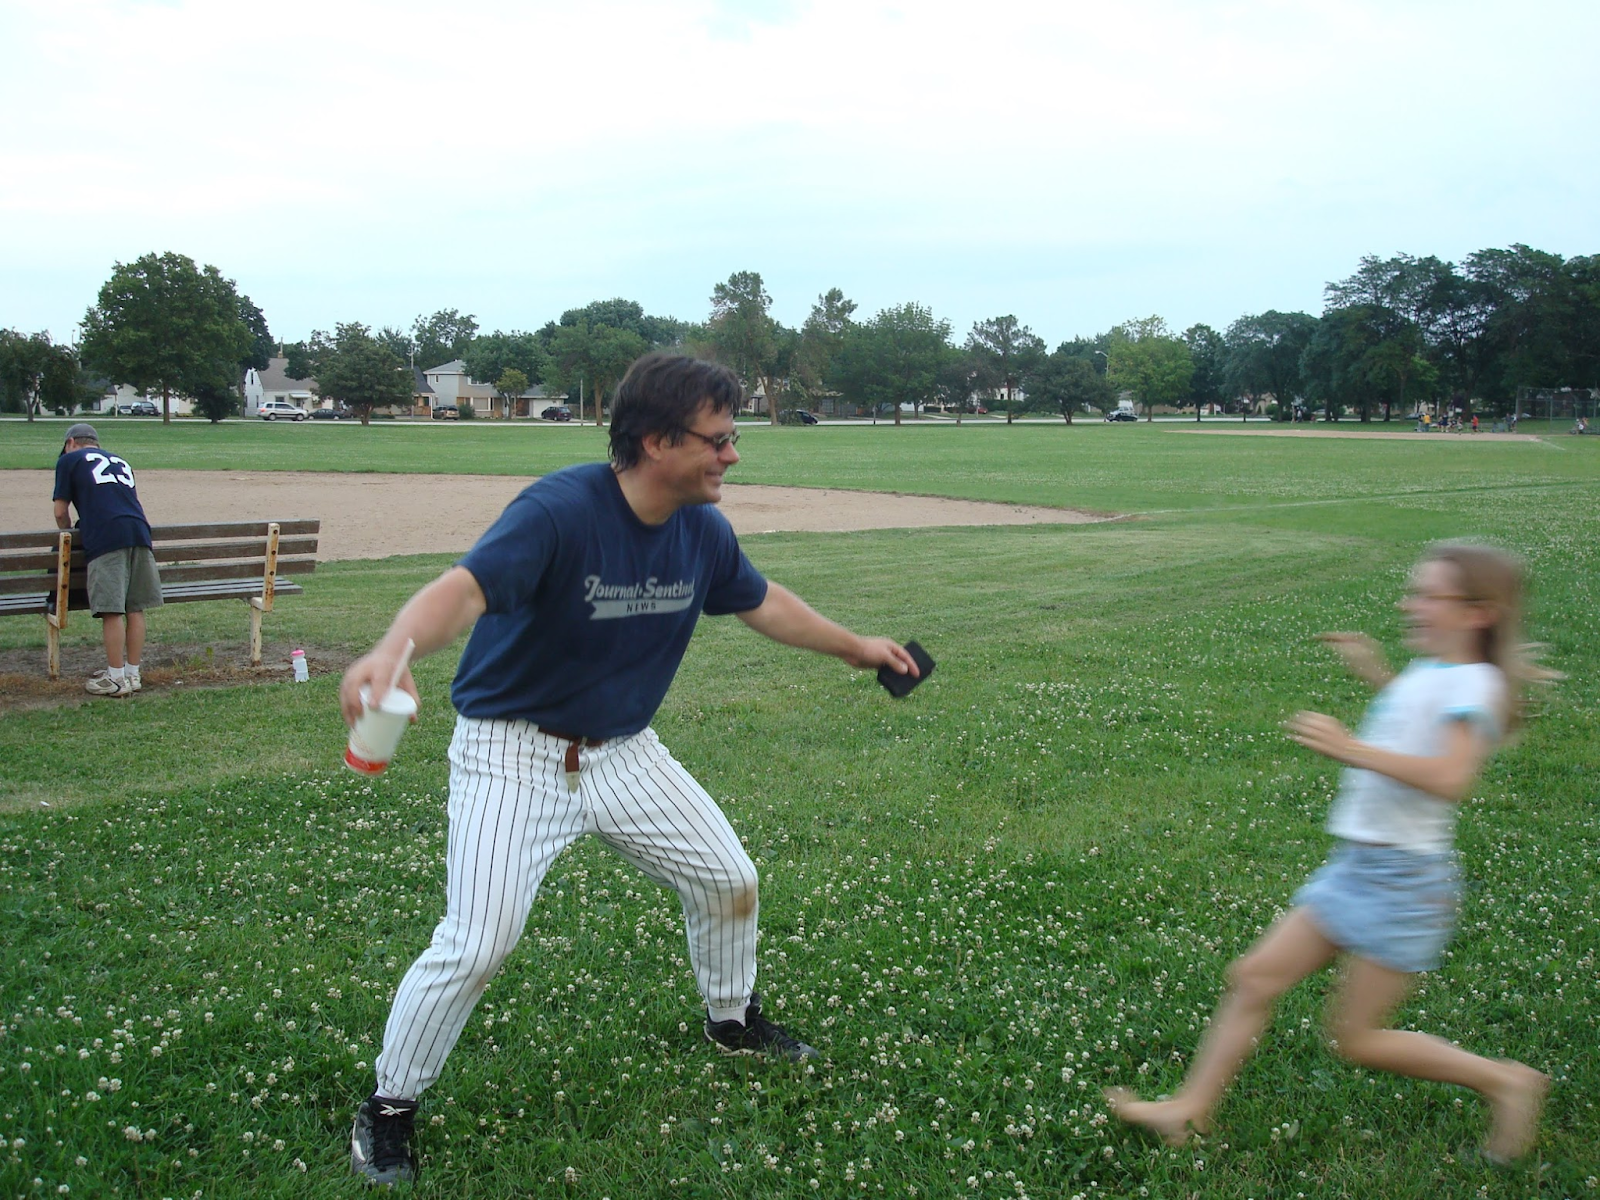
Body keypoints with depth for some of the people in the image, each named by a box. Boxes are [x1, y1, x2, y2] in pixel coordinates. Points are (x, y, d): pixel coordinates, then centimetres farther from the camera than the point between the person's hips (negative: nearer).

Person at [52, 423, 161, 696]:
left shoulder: (69, 460, 16)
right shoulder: (120, 461, 31)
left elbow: (61, 512, 13)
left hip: (106, 538, -5)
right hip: (139, 532, 6)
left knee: (112, 610, -4)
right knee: (135, 609, 9)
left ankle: (116, 679, -1)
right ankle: (133, 674, 15)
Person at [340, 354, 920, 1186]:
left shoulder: (703, 530, -5)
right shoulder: (560, 511, -28)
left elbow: (761, 603, 14)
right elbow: (464, 589, -43)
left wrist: (853, 647, 24)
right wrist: (395, 648, -64)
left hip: (623, 750, 7)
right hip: (514, 751, -7)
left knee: (729, 880, 14)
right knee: (476, 947, -15)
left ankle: (733, 1021, 44)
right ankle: (387, 1109, 11)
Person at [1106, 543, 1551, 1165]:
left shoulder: (1471, 682, -16)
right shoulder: (1427, 673, 10)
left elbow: (1449, 779, -33)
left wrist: (1354, 750, -38)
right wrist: (1376, 673, 29)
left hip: (1403, 881, -9)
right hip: (1354, 869, 9)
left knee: (1355, 1038, 2)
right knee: (1254, 977, 5)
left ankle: (1504, 1080, 20)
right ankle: (1188, 1110, 12)